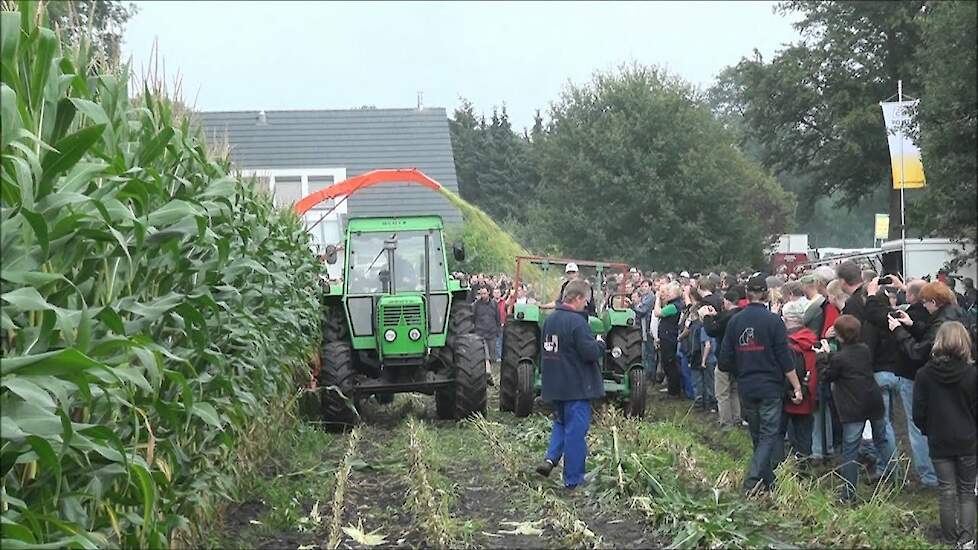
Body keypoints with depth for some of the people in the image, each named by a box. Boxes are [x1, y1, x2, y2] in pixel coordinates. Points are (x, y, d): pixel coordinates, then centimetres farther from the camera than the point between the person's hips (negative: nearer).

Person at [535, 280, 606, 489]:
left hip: (555, 384, 8)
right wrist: (600, 344, -1)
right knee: (576, 430, 1)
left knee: (561, 422, 24)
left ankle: (551, 458, 7)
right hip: (576, 386, -7)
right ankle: (573, 479, 7)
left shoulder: (550, 319, 6)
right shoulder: (577, 322, -20)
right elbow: (591, 352, -24)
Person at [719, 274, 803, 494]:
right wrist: (796, 387, -4)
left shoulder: (735, 321, 1)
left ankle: (767, 482, 23)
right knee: (769, 435, -1)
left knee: (758, 436, 16)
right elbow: (785, 359, -11)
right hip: (770, 388, -4)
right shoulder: (773, 321, -11)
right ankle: (752, 481, -14)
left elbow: (725, 361, 3)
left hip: (746, 389, 4)